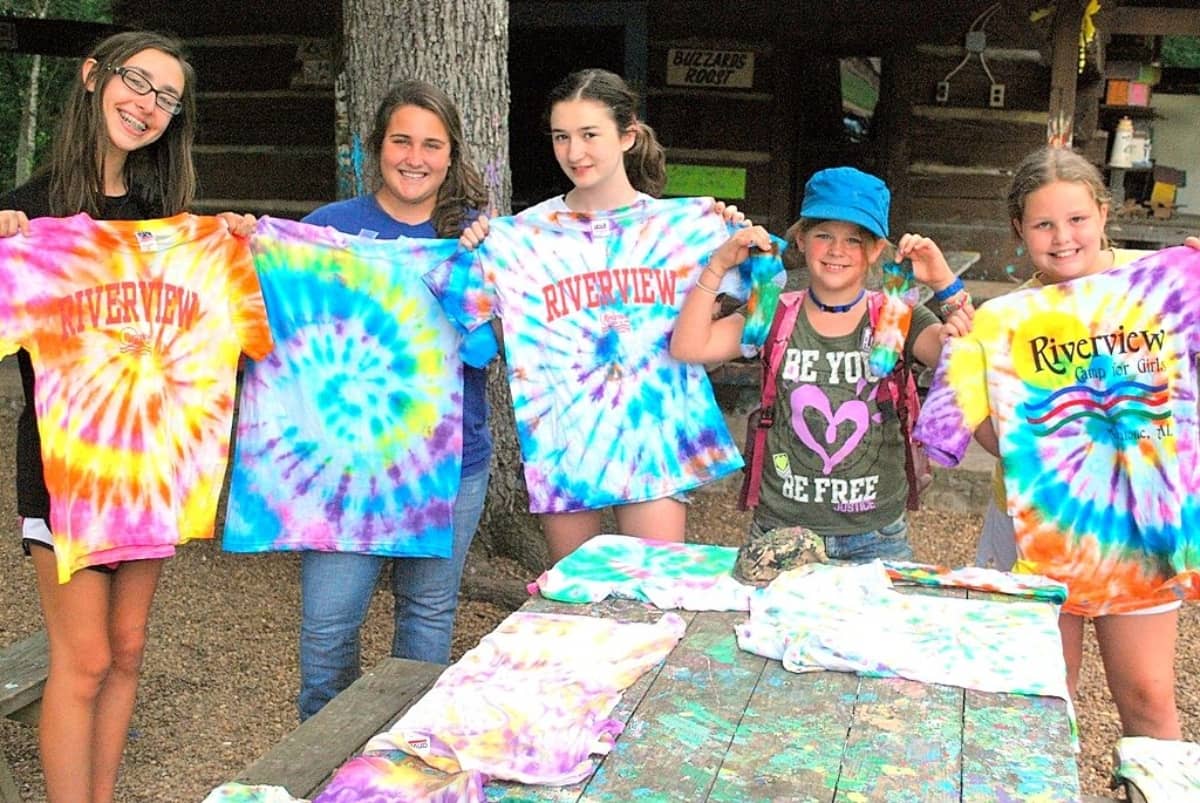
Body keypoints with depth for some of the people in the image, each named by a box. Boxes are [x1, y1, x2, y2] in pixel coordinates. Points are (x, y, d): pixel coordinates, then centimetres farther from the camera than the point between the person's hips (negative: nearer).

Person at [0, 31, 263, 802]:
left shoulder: (167, 215, 8)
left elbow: (204, 330, 12)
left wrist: (233, 252, -1)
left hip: (149, 455, 5)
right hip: (64, 456, -5)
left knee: (127, 651, 13)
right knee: (84, 659, -2)